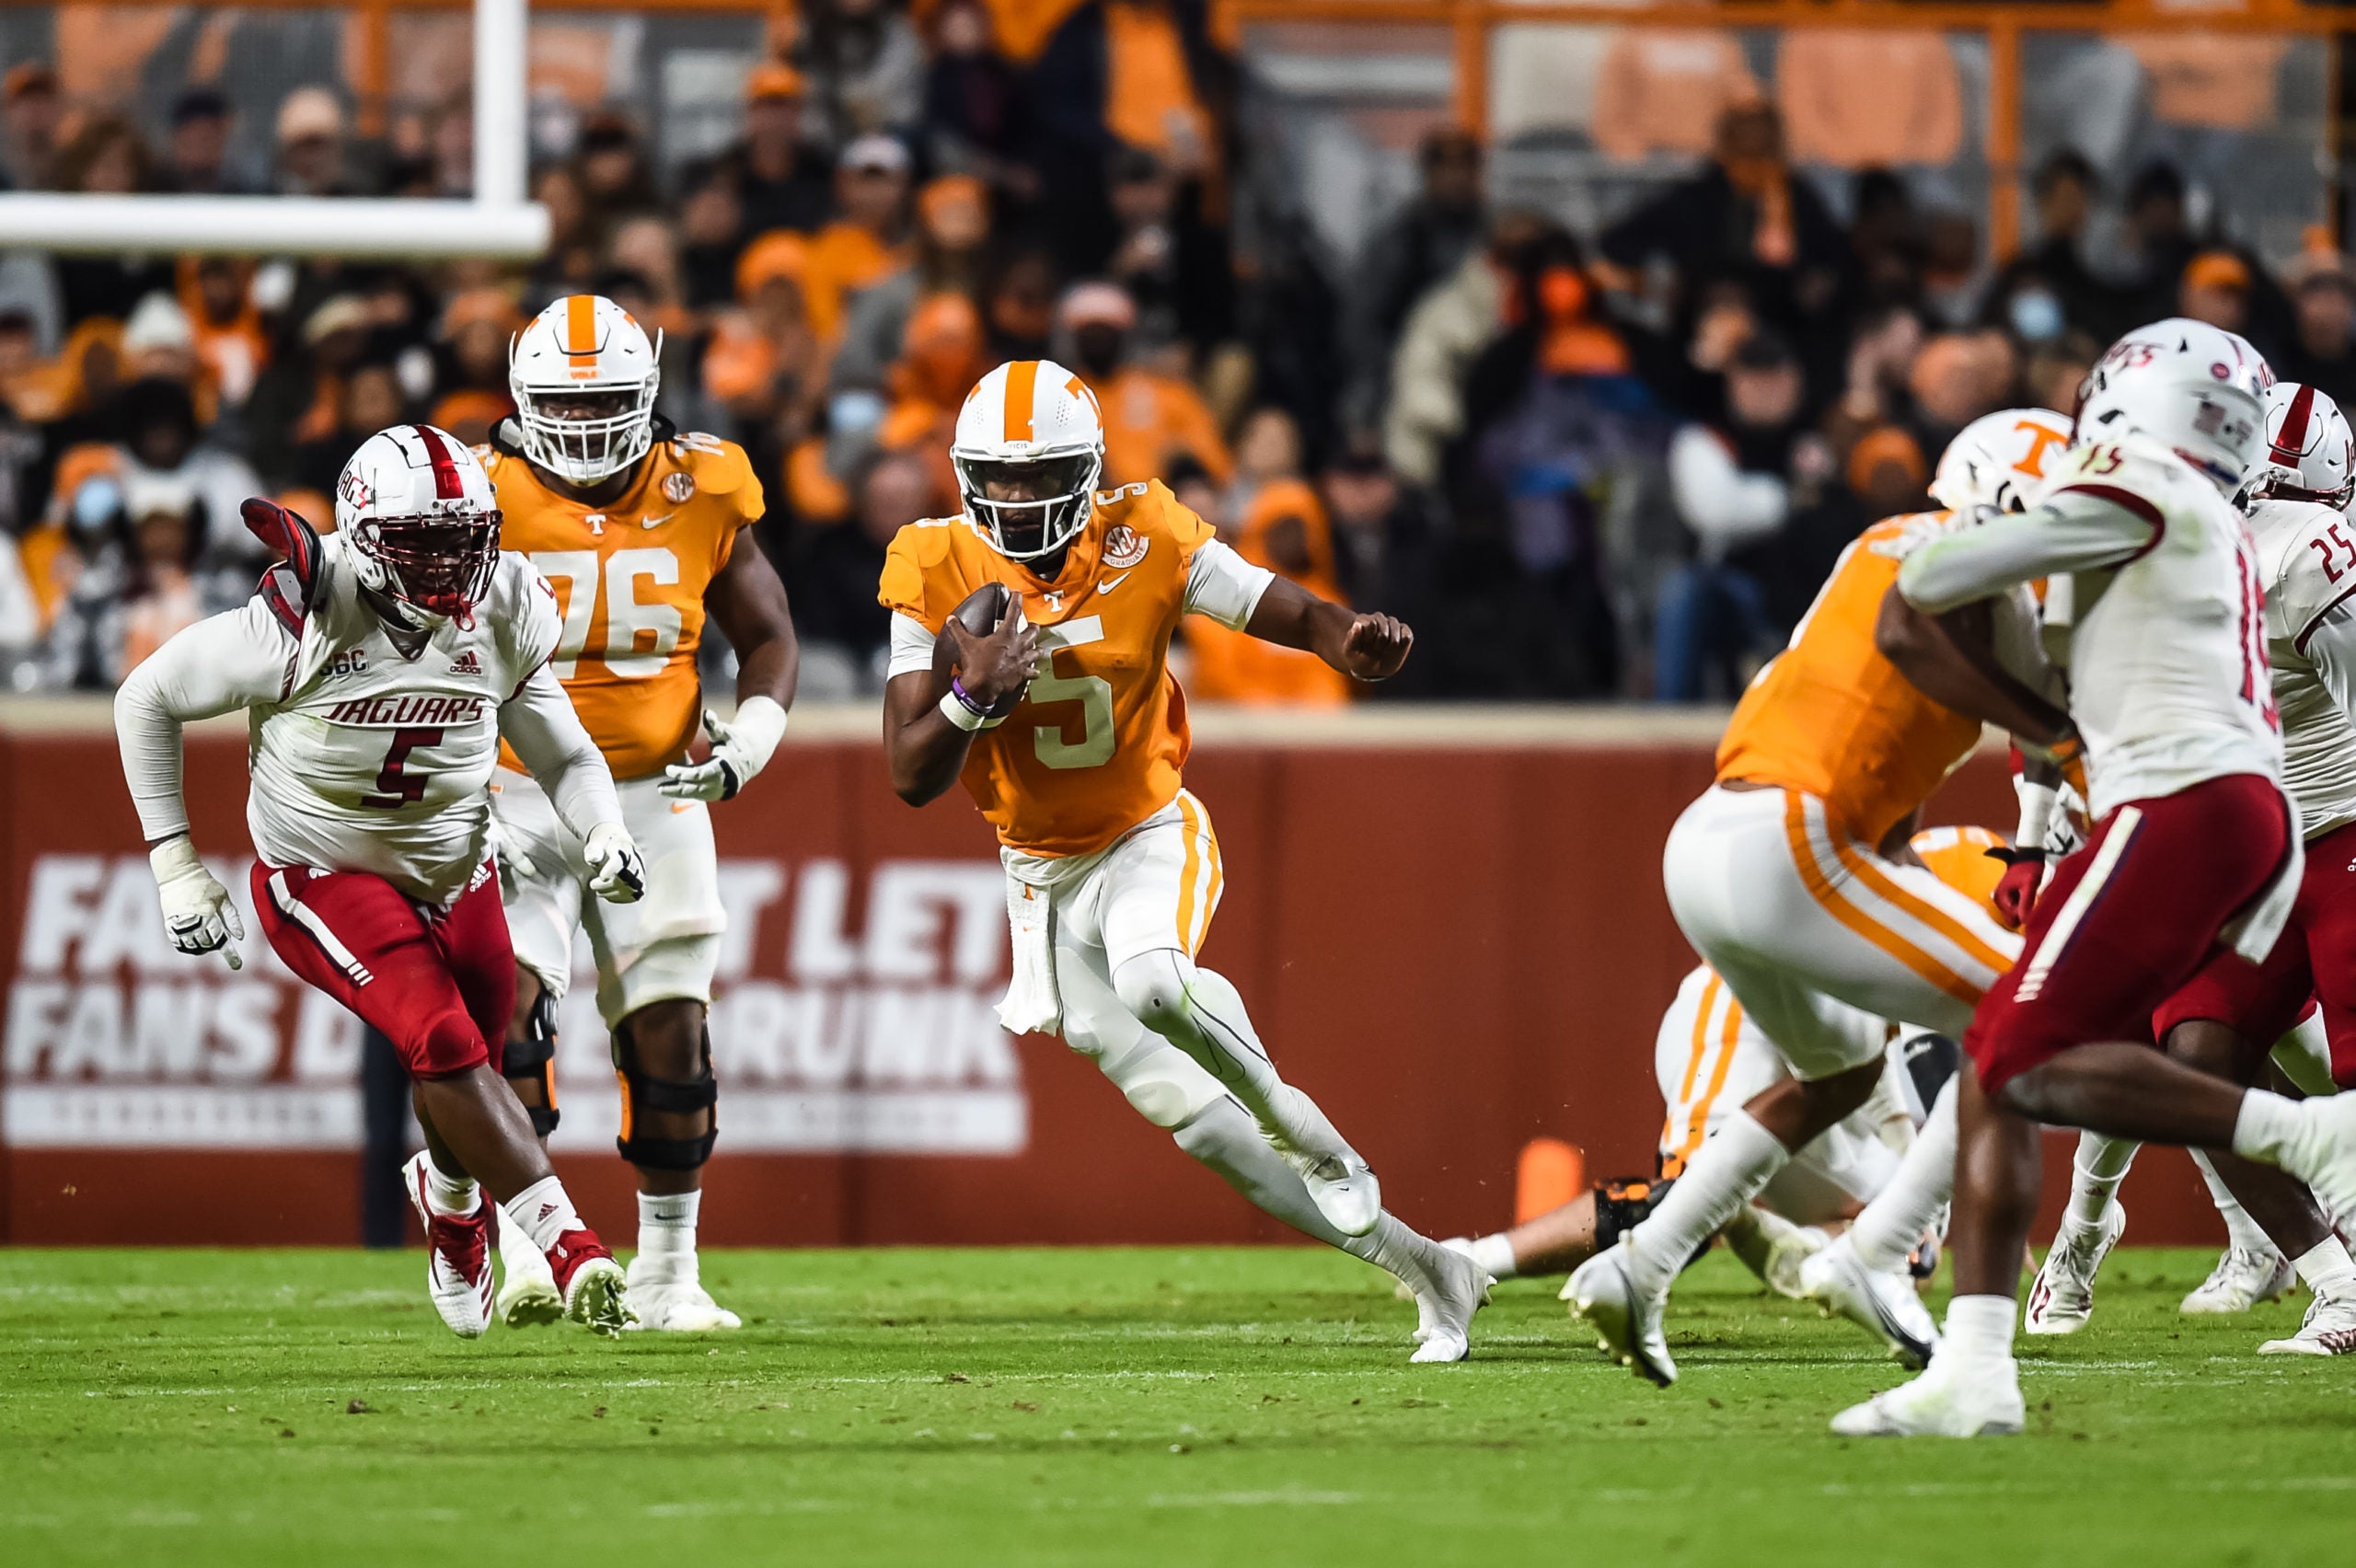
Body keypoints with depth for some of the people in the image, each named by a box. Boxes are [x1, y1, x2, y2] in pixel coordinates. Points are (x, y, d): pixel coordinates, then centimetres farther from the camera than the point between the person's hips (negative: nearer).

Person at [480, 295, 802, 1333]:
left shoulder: (702, 498, -3)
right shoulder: (485, 504, -10)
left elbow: (769, 639, 10)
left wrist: (745, 746, -8)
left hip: (652, 798, 2)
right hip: (518, 798, -2)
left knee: (670, 1031, 3)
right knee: (506, 1001, -21)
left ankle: (666, 1274, 17)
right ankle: (526, 1251, -19)